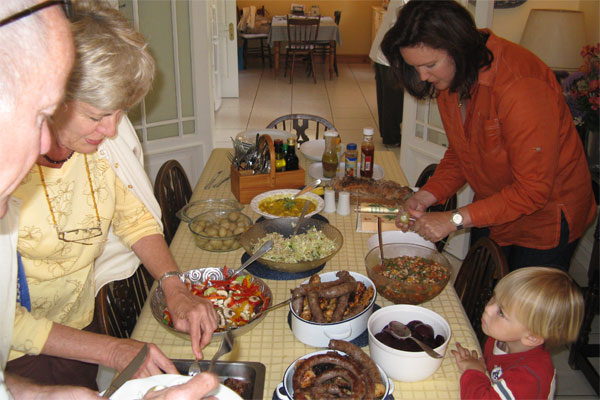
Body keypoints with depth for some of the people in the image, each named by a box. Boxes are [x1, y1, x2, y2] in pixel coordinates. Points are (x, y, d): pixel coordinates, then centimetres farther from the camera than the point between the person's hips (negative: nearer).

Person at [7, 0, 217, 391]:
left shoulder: (99, 140, -14)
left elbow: (132, 216, -1)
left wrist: (174, 286, -15)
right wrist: (110, 350, -26)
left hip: (82, 323, 5)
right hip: (20, 361, -4)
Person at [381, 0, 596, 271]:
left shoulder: (520, 86, -32)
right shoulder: (449, 78, -7)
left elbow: (533, 189, -28)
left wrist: (455, 219, -29)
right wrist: (426, 196, -12)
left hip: (546, 216, -7)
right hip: (493, 208, 7)